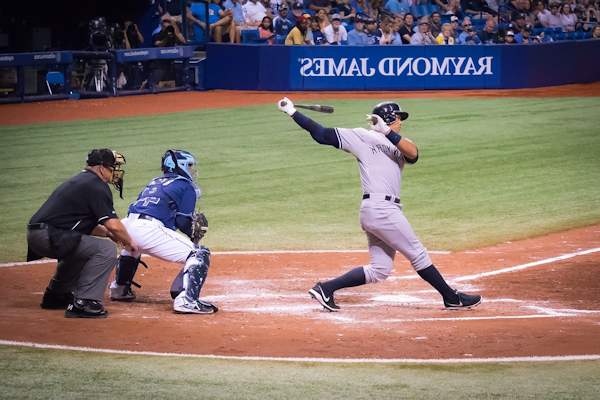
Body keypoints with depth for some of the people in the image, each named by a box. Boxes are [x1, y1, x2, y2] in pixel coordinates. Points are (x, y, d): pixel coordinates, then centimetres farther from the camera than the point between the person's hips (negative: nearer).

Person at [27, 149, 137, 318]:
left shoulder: (79, 180, 24)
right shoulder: (97, 186, -6)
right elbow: (113, 224, -12)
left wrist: (108, 233, 22)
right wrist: (129, 242, 5)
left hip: (34, 235, 10)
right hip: (50, 236, -10)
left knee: (81, 246, 34)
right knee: (106, 249, -10)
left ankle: (56, 295, 37)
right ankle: (83, 303, -14)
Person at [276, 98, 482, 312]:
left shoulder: (398, 144, 20)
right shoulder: (363, 136, 2)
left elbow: (413, 154, -5)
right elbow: (322, 134, 1)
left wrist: (387, 132, -17)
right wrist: (292, 112, -5)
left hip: (388, 211, 8)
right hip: (380, 208, -8)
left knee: (380, 270, 7)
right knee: (418, 254, 0)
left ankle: (326, 288, 7)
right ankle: (451, 297, 9)